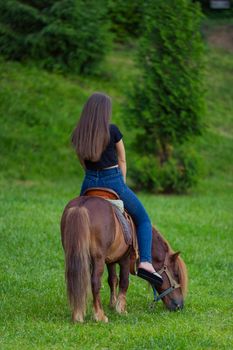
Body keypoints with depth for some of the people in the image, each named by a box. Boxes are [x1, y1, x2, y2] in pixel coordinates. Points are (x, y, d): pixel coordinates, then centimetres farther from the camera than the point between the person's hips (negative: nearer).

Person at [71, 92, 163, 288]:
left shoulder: (78, 134, 3)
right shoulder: (112, 130, -9)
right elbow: (122, 160, 1)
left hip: (89, 183, 4)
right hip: (114, 181, -4)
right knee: (143, 219, 11)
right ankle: (145, 261, -8)